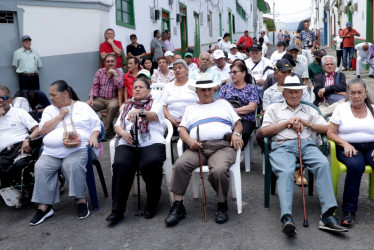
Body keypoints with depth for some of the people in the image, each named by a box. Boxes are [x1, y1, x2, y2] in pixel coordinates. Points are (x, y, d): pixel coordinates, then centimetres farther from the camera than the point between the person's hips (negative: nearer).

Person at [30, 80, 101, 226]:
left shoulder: (83, 107, 14)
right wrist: (61, 115, 1)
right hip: (52, 152, 3)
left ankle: (81, 201, -21)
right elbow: (43, 130, 5)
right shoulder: (50, 110, 19)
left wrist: (94, 136, -10)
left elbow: (96, 125, 11)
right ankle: (43, 207, -20)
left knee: (73, 165, -34)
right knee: (41, 168, -24)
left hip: (78, 149, -3)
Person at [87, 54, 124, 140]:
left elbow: (120, 86, -11)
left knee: (112, 106, -38)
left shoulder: (119, 73, 5)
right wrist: (91, 98, -8)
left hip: (113, 99, -3)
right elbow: (94, 86, 6)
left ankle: (106, 131, -25)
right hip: (100, 98, 3)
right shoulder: (100, 72, 13)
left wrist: (114, 74, -12)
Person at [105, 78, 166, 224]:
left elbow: (153, 115, -6)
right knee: (121, 165, -31)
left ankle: (152, 204, -13)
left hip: (151, 143, -2)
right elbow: (117, 126, 21)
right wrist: (123, 133, -3)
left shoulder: (155, 104, 18)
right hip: (128, 144, 3)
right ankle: (117, 210, -24)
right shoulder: (127, 107, 31)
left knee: (152, 163, -36)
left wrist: (139, 112, -28)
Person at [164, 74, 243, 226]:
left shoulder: (223, 104, 30)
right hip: (198, 147, 2)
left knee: (219, 170, -35)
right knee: (180, 165, -29)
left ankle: (222, 205, -10)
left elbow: (238, 123, 23)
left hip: (222, 145, -1)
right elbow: (182, 129, 18)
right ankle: (178, 206, -19)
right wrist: (189, 140, -5)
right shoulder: (191, 109, 31)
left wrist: (236, 134, -1)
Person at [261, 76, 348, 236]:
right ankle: (287, 219, -50)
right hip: (282, 146, -2)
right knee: (286, 172, -36)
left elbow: (325, 129, 20)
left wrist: (305, 122, 5)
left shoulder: (309, 110, 32)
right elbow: (265, 131, 11)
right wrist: (287, 123, 5)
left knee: (323, 164, -32)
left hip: (307, 145, 2)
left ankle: (327, 216, -36)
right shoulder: (274, 109, 26)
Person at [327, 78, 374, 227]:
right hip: (349, 147, -2)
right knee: (356, 165, -36)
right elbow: (330, 133, 5)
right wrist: (345, 144, -11)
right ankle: (349, 211, -26)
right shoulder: (341, 109, 9)